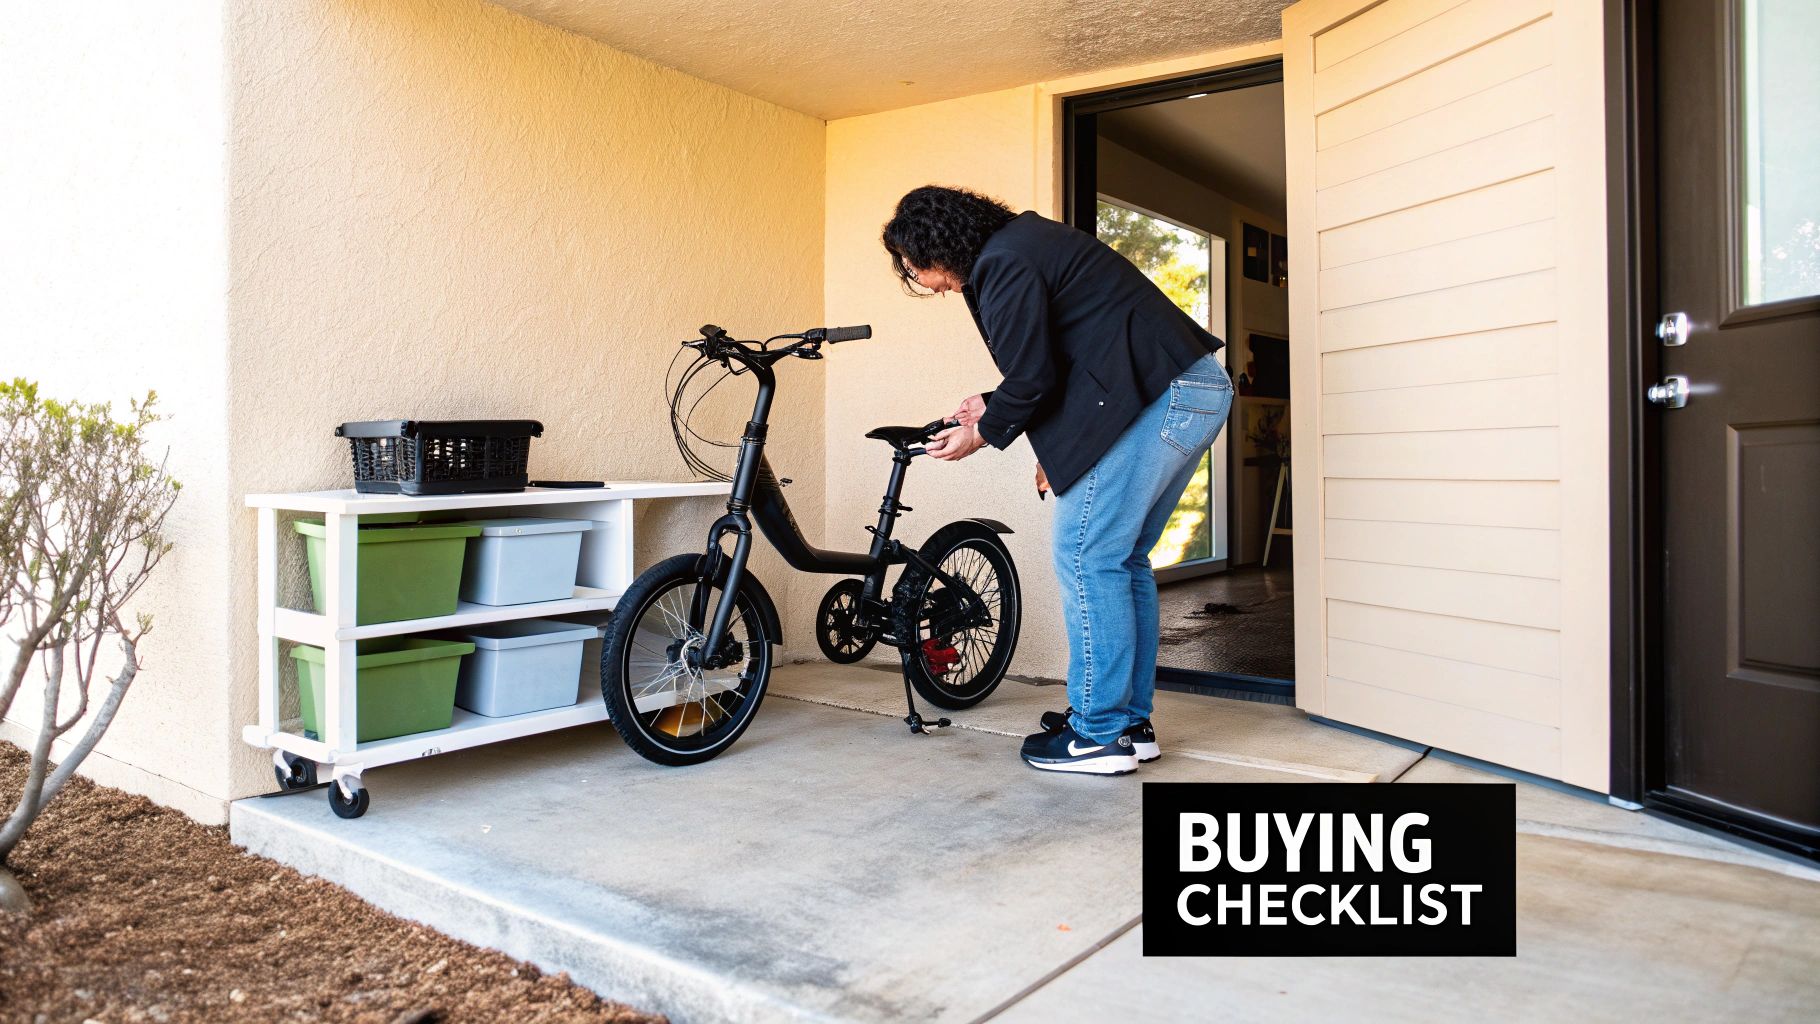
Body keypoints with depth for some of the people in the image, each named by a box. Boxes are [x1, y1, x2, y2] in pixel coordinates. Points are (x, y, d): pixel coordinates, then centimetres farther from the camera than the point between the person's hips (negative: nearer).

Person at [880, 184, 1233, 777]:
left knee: (1086, 557, -5)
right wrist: (995, 409, 19)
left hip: (1156, 398, -11)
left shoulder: (1002, 264, -11)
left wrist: (983, 432, 4)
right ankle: (1132, 723, 20)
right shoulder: (1025, 240, 20)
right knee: (1122, 558, 13)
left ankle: (1099, 734, 2)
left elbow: (1031, 377, -13)